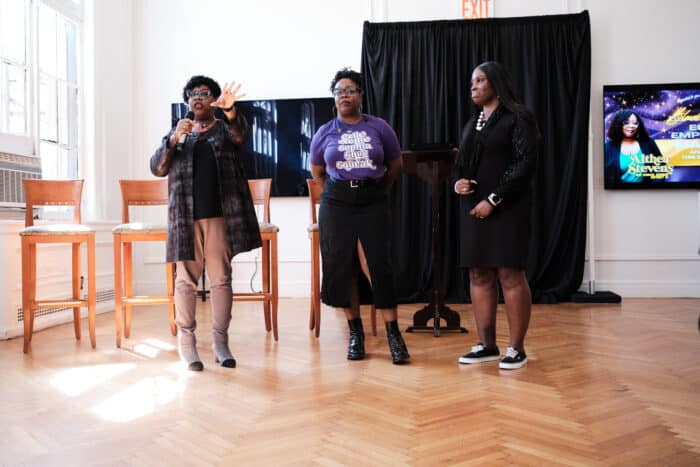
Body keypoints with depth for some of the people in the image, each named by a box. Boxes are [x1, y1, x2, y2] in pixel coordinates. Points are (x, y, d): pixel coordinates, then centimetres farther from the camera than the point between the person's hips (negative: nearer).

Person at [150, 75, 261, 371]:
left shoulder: (225, 128, 13)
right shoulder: (177, 133, 18)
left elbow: (240, 134, -12)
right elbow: (157, 169, 7)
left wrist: (230, 110, -34)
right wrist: (173, 140, -10)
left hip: (220, 215, -1)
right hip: (185, 216, 1)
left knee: (221, 278, 1)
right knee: (185, 279, -1)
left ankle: (220, 342, 8)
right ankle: (186, 342, 4)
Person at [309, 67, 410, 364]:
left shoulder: (379, 128, 2)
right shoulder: (325, 133, 6)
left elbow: (395, 165, 12)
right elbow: (317, 172, 19)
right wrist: (337, 193, 12)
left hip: (373, 204, -2)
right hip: (336, 205, 2)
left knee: (377, 266, -9)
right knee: (341, 268, 3)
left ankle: (393, 334, 0)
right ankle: (355, 332, 16)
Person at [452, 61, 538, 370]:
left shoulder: (517, 118, -1)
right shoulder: (471, 125, 19)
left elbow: (525, 163, -11)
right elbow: (460, 163, 22)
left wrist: (493, 199, -16)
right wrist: (457, 182, -2)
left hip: (506, 207, -6)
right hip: (473, 207, 7)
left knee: (510, 274, -7)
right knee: (479, 275, 4)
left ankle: (516, 348, 1)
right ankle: (487, 345, 11)